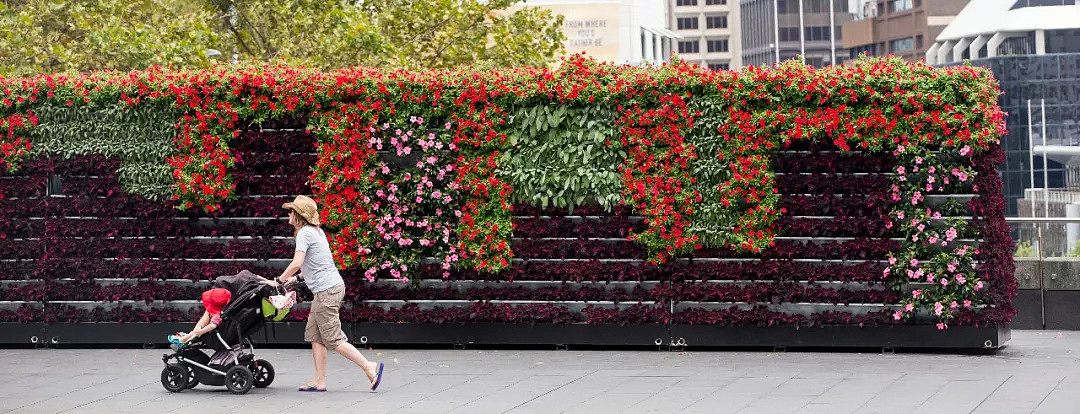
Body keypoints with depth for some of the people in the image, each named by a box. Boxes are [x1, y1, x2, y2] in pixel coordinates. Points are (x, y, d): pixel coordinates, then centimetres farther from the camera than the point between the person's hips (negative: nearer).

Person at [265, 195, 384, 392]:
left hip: (326, 291, -10)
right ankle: (319, 381, 9)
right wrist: (297, 278, 23)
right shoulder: (317, 231, 16)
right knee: (314, 335, 11)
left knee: (333, 339, -7)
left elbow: (296, 263, -21)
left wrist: (278, 281, -8)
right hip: (332, 287, 10)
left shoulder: (304, 233, -12)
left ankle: (370, 367, -8)